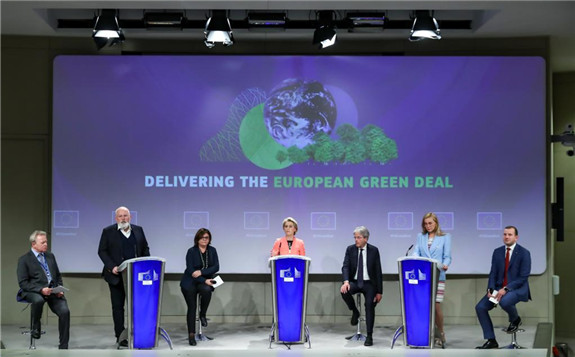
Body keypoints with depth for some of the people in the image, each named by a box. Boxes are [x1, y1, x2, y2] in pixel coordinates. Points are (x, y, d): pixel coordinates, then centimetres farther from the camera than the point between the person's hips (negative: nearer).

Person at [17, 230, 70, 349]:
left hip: (53, 290, 4)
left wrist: (59, 289, 3)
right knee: (38, 300, -40)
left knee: (65, 311, -21)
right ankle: (35, 327, -10)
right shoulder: (24, 259, 2)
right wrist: (41, 290, -19)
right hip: (33, 291, -4)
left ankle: (63, 346, -13)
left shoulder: (50, 256, 19)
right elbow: (23, 283, -5)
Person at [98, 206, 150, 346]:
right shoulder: (108, 231, 1)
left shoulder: (138, 230, 10)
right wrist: (111, 266, -13)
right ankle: (120, 336, 7)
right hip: (117, 276, -2)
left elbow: (145, 249, 14)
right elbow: (102, 251, -1)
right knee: (118, 306, 3)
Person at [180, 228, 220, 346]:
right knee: (191, 307, -11)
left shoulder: (212, 251, 5)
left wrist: (201, 272, -20)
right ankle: (191, 335, -4)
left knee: (207, 290, -33)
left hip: (205, 281, 2)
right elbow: (190, 270, -11)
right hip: (190, 282, -2)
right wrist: (204, 280, -21)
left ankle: (202, 315, -9)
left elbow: (216, 267, -4)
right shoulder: (191, 251, -5)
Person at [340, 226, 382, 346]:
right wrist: (346, 281, -27)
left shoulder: (374, 250, -2)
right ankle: (354, 312, 0)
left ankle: (369, 336, -12)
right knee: (344, 291, -29)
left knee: (370, 305, -21)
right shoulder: (350, 249, 2)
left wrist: (379, 292, -4)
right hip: (354, 282, 1)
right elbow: (345, 266, -6)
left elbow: (378, 272, -1)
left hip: (369, 283, -1)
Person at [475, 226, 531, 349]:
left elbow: (523, 277, -13)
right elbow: (493, 273, 8)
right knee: (480, 307, -12)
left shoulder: (524, 253, -8)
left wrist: (506, 289, -22)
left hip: (518, 288, -6)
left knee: (504, 301, -37)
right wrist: (490, 289, -11)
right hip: (499, 288, 6)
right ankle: (491, 340, -4)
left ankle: (515, 320, -2)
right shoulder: (497, 252, 9)